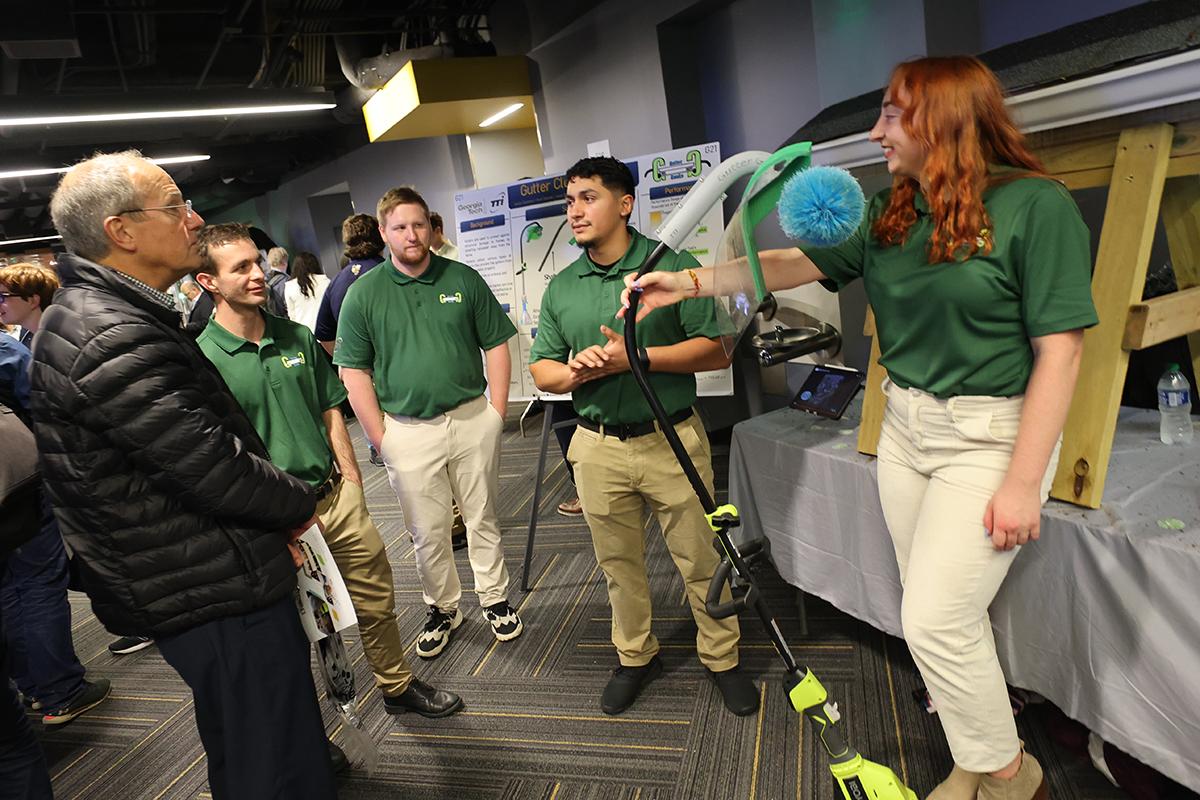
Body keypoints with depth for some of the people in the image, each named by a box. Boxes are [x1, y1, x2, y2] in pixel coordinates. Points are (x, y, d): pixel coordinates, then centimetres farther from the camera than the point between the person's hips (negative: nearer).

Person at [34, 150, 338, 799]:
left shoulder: (95, 310, 10)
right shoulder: (116, 341, -25)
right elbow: (216, 469, -26)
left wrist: (273, 519, 8)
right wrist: (300, 505, -6)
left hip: (174, 587, 11)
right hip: (215, 593, -11)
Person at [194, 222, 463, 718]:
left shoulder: (297, 337, 5)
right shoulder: (203, 358, -11)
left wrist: (350, 476, 8)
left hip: (336, 496, 5)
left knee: (376, 601, 16)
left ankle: (398, 686, 38)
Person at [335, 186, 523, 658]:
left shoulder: (464, 279, 2)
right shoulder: (363, 294, -1)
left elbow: (496, 345, 5)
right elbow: (354, 372, -1)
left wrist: (497, 413, -2)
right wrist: (380, 437, -6)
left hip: (472, 419, 1)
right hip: (408, 430, 0)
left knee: (483, 518, 13)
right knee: (427, 531, 10)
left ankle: (495, 600, 31)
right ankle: (442, 608, 30)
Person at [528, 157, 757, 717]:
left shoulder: (672, 265, -4)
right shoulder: (561, 287, 9)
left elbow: (716, 350, -8)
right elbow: (541, 369, 11)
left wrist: (636, 356, -18)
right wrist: (573, 372, -12)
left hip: (672, 440, -3)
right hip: (598, 448, 4)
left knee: (700, 560, 7)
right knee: (619, 565, 16)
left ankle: (722, 660, 30)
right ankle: (635, 658, 37)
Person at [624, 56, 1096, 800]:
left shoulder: (1036, 206, -14)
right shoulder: (889, 214, 5)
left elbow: (1060, 352, -16)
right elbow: (799, 262, 6)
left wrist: (1023, 483, -17)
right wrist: (692, 281, -4)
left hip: (991, 433, -6)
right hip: (905, 425, 6)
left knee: (934, 620, -6)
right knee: (940, 611, 15)